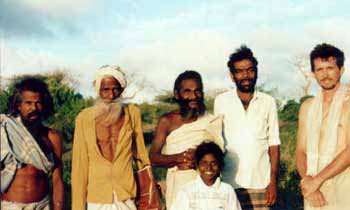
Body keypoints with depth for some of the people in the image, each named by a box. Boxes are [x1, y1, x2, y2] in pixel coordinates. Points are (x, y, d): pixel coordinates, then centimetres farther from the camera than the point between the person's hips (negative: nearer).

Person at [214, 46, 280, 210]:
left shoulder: (268, 102, 5)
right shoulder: (221, 101, 3)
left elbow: (273, 144, 6)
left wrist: (273, 181, 0)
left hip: (260, 183, 1)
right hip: (229, 183, -1)